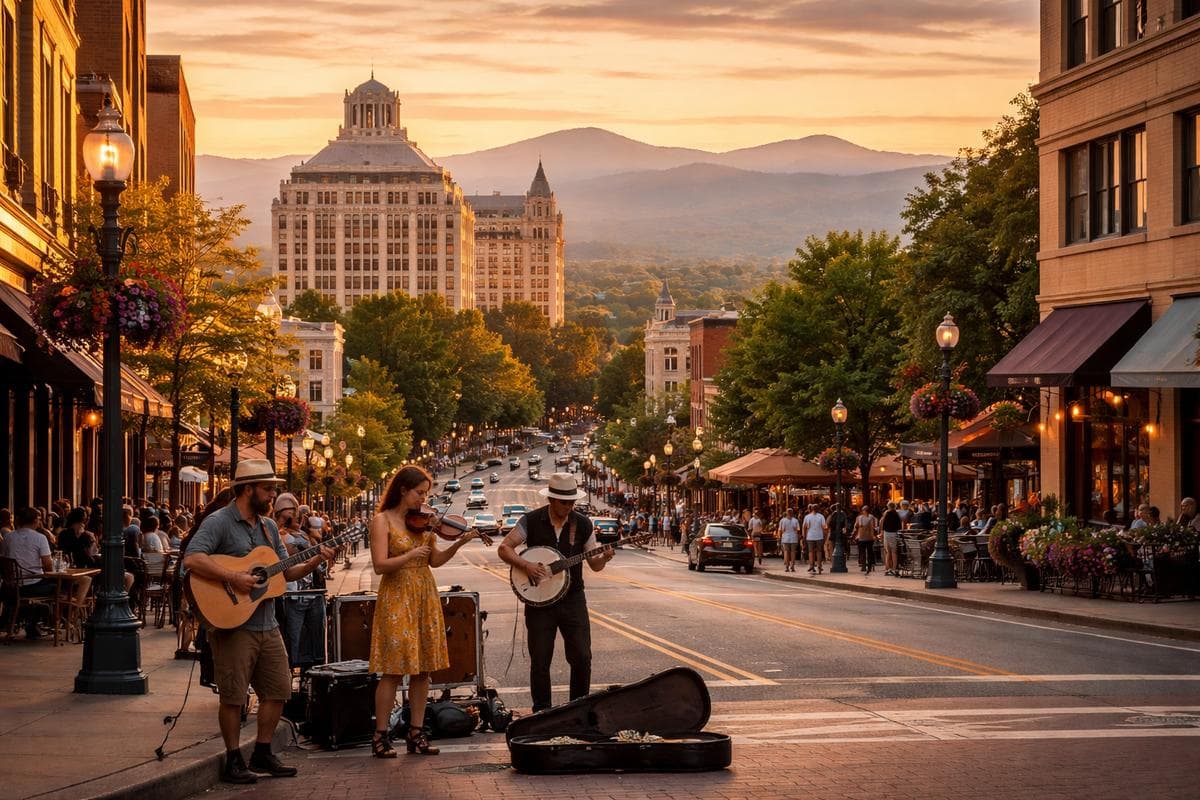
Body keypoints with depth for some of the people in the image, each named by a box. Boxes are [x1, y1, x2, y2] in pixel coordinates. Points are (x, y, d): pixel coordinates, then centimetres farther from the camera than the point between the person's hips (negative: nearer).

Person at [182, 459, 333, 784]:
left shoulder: (269, 526, 13)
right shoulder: (219, 522, -12)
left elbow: (286, 571, 17)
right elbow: (192, 560, -26)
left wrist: (315, 561, 1)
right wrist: (234, 577, -28)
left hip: (267, 625, 8)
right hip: (232, 624, -8)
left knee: (278, 690, 10)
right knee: (233, 696, -2)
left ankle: (262, 754, 23)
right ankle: (233, 762, 10)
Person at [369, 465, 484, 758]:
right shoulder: (382, 520, -6)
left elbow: (435, 561, 10)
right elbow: (380, 565, -14)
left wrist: (459, 543, -3)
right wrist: (411, 555, -26)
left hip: (425, 597, 6)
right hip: (397, 598, -6)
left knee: (423, 668, 6)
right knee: (393, 670, -7)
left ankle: (416, 733, 12)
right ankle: (381, 736, -1)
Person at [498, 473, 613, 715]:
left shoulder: (582, 524, 2)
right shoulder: (531, 521, -3)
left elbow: (594, 565, 6)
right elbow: (504, 548, -4)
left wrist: (603, 558, -17)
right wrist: (525, 565, -20)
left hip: (572, 598, 1)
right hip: (539, 601, -1)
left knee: (582, 658, -3)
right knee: (540, 660, 2)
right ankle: (541, 710, 15)